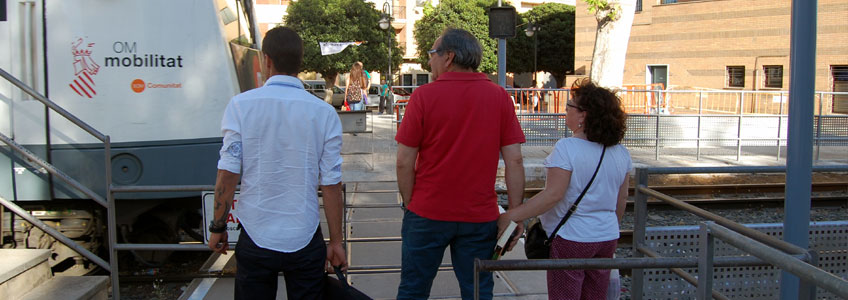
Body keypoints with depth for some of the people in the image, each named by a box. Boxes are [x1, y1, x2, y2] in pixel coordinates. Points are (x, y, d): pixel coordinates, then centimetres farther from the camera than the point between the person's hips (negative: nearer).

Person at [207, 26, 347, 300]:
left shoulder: (241, 105, -6)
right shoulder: (324, 113, -5)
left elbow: (228, 173, -8)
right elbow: (331, 184, -5)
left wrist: (218, 227, 4)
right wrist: (336, 241, 4)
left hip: (256, 239, 0)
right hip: (305, 240, 0)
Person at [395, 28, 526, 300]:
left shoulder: (424, 96, -9)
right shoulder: (499, 97, -3)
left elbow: (404, 161, -8)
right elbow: (514, 160, -5)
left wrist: (409, 203, 5)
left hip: (427, 214, -1)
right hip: (480, 216, 2)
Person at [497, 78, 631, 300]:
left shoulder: (567, 148, -18)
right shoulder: (621, 153, 3)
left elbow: (553, 195, -22)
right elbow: (621, 197, 11)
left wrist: (511, 216, -18)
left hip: (571, 238, -7)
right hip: (607, 240, 7)